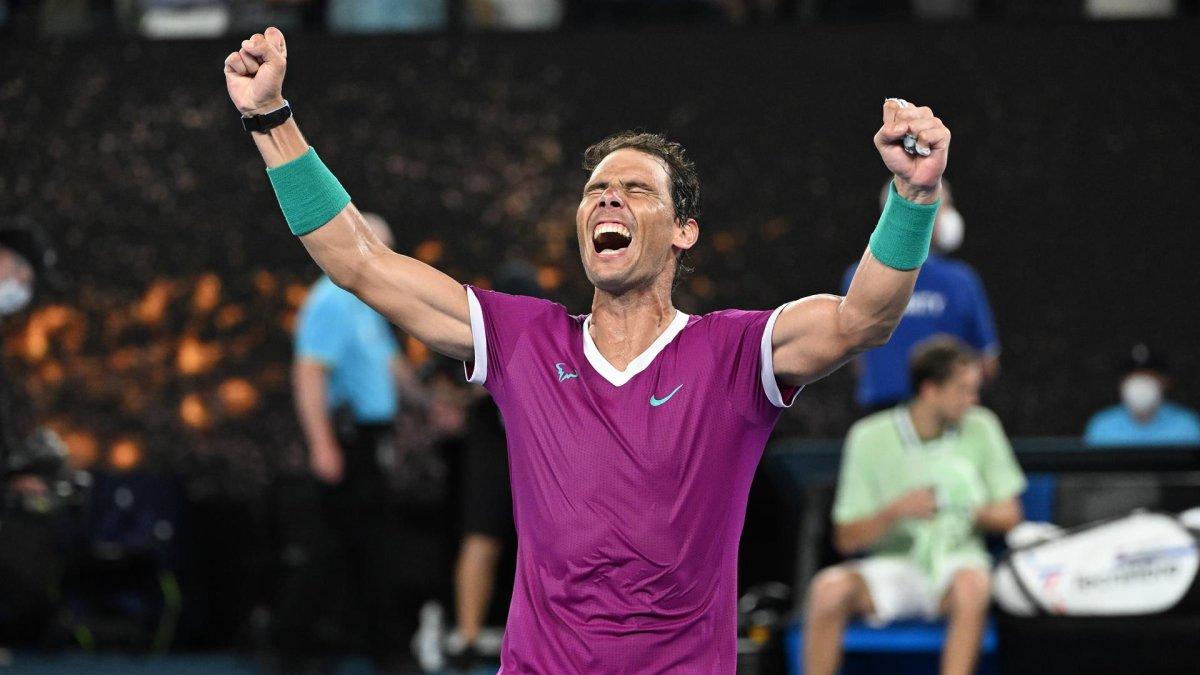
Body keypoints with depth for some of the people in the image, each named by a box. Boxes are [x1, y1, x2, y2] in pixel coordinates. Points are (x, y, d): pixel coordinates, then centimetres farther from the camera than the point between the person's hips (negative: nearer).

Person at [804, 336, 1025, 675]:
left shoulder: (980, 428, 1)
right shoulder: (870, 437, -4)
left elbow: (1008, 516, 6)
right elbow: (847, 538, -3)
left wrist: (975, 512, -17)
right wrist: (896, 511, -22)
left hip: (957, 560, 0)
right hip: (891, 565, 0)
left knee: (972, 585, -36)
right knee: (830, 588, -30)